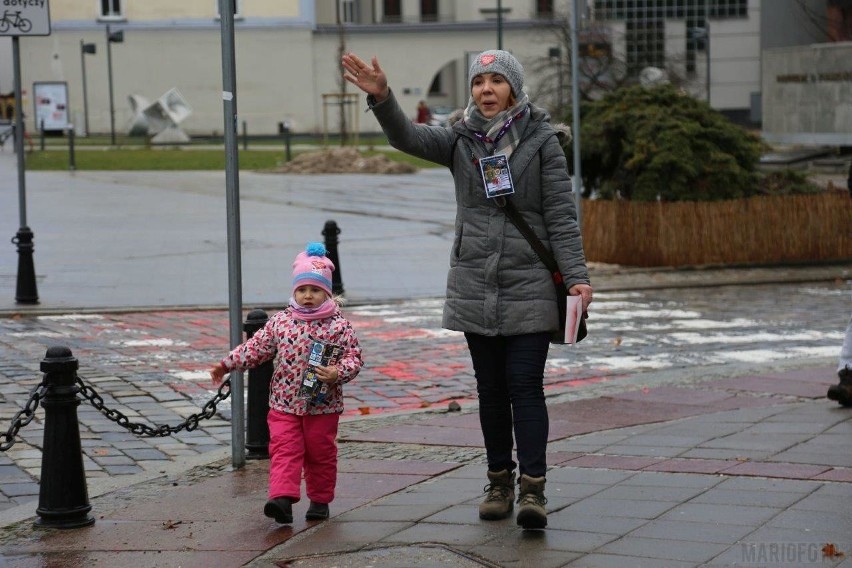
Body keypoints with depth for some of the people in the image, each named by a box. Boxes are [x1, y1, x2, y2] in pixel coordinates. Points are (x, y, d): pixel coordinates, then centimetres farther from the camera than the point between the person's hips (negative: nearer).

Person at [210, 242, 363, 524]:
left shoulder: (338, 325, -7)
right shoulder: (280, 321, 2)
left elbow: (354, 357, -8)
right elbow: (257, 347, 7)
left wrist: (338, 373, -27)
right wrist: (227, 364, 3)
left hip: (323, 405, -2)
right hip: (284, 403, 2)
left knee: (321, 453, 10)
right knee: (284, 450, -9)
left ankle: (320, 499, 24)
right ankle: (283, 498, -19)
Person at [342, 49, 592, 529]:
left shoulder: (542, 140, -2)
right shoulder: (461, 141, 5)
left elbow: (561, 214, -3)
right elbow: (407, 137, -12)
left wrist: (576, 276, -12)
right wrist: (381, 97, -30)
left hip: (529, 287, -3)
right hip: (475, 286, 3)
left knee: (525, 386, -8)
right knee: (491, 389, 9)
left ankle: (533, 489, -8)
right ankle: (500, 483, 19)